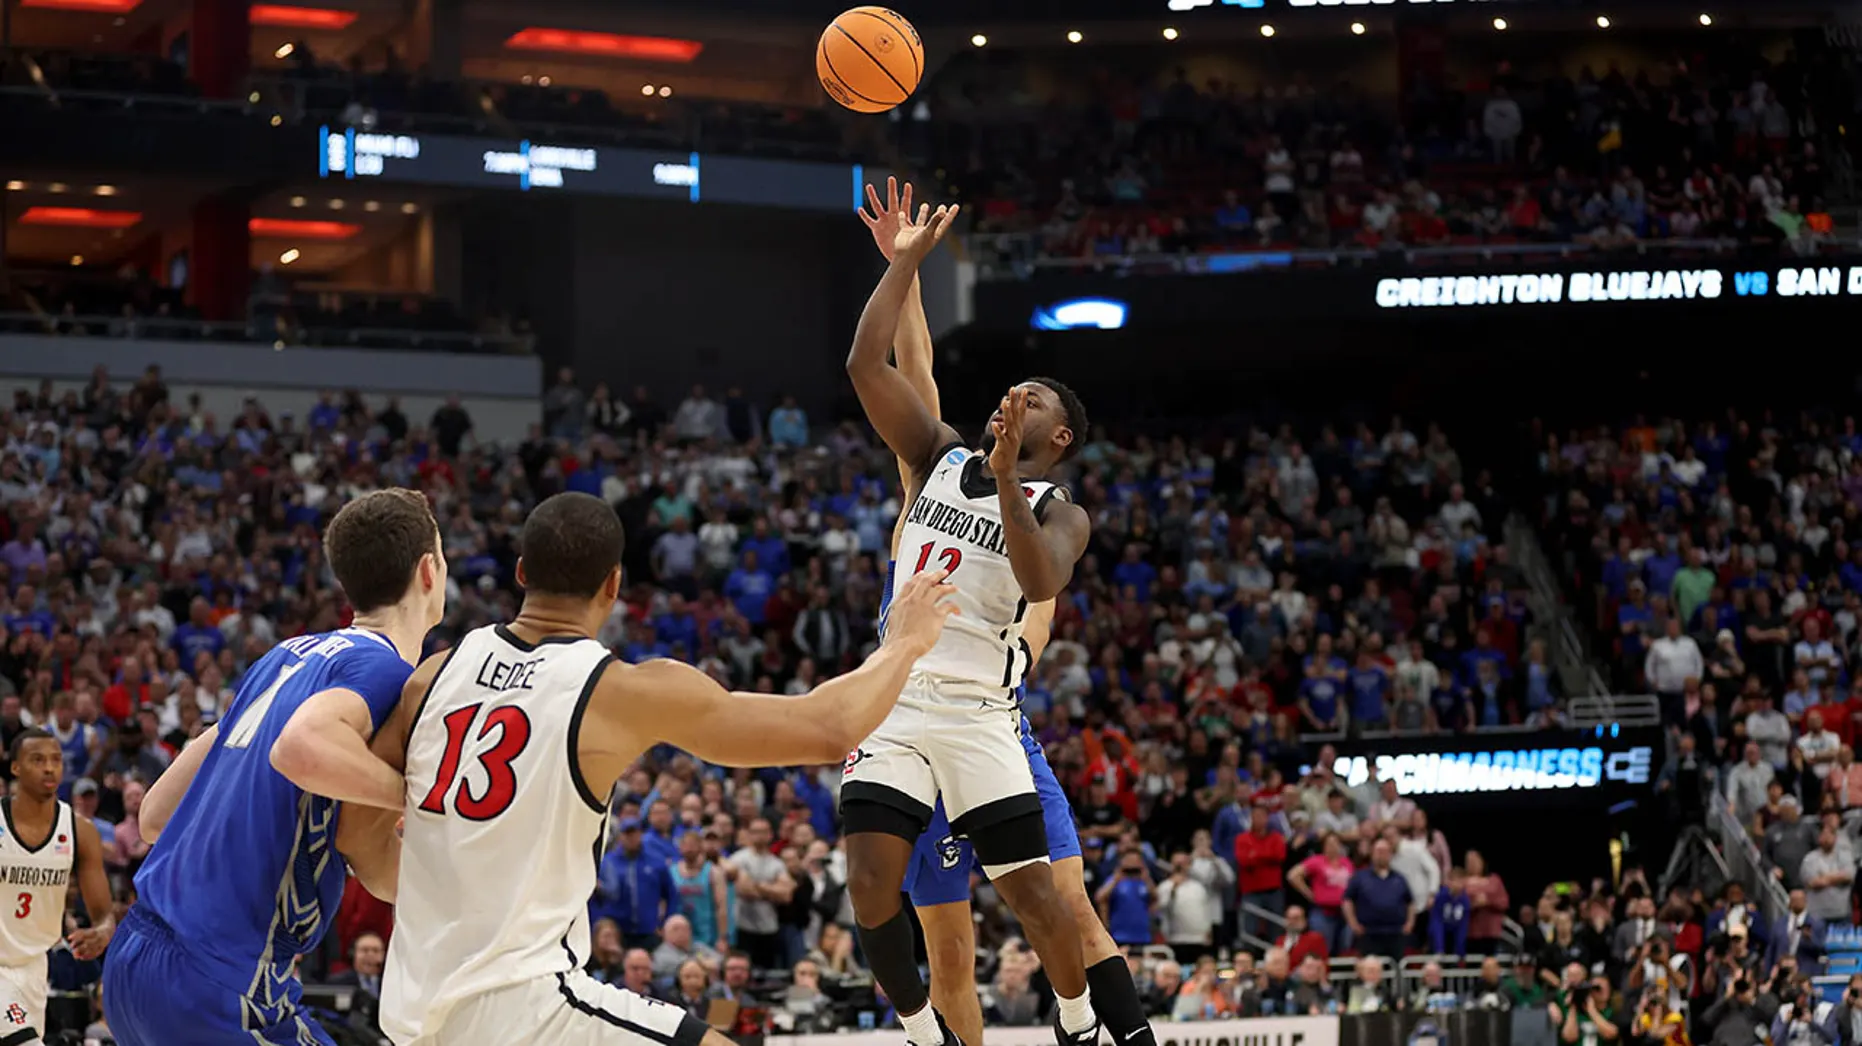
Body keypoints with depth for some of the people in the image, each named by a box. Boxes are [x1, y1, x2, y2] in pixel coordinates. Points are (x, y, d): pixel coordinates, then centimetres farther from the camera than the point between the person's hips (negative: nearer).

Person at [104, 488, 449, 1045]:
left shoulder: (288, 655, 16)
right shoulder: (382, 665, -9)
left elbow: (156, 815, 18)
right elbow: (301, 747, -32)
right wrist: (419, 794, -17)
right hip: (219, 983, -9)